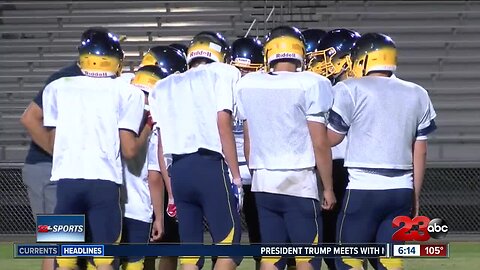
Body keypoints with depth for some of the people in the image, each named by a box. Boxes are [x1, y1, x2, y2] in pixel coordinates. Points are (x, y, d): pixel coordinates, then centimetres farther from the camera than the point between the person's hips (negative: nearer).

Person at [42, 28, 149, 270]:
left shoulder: (57, 88, 14)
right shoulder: (128, 93, 7)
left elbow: (52, 144, 13)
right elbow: (128, 150, 2)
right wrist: (148, 127, 19)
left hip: (66, 180, 2)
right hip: (104, 182, -2)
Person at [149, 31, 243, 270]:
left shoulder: (164, 87, 25)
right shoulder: (222, 74, 10)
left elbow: (162, 145, 17)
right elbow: (223, 125, -3)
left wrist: (171, 192, 17)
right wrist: (236, 177, -4)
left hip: (178, 170, 5)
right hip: (210, 165, -5)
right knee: (228, 246, -1)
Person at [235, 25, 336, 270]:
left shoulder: (247, 85, 6)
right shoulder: (311, 85, -9)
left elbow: (248, 141, 12)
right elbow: (320, 144, -9)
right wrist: (328, 187, 0)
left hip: (263, 184, 5)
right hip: (299, 183, -5)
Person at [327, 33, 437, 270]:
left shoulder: (351, 91, -3)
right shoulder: (416, 95, 13)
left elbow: (331, 139, 4)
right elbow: (419, 152, 14)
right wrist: (415, 196, 21)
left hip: (363, 189, -5)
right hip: (402, 190, 5)